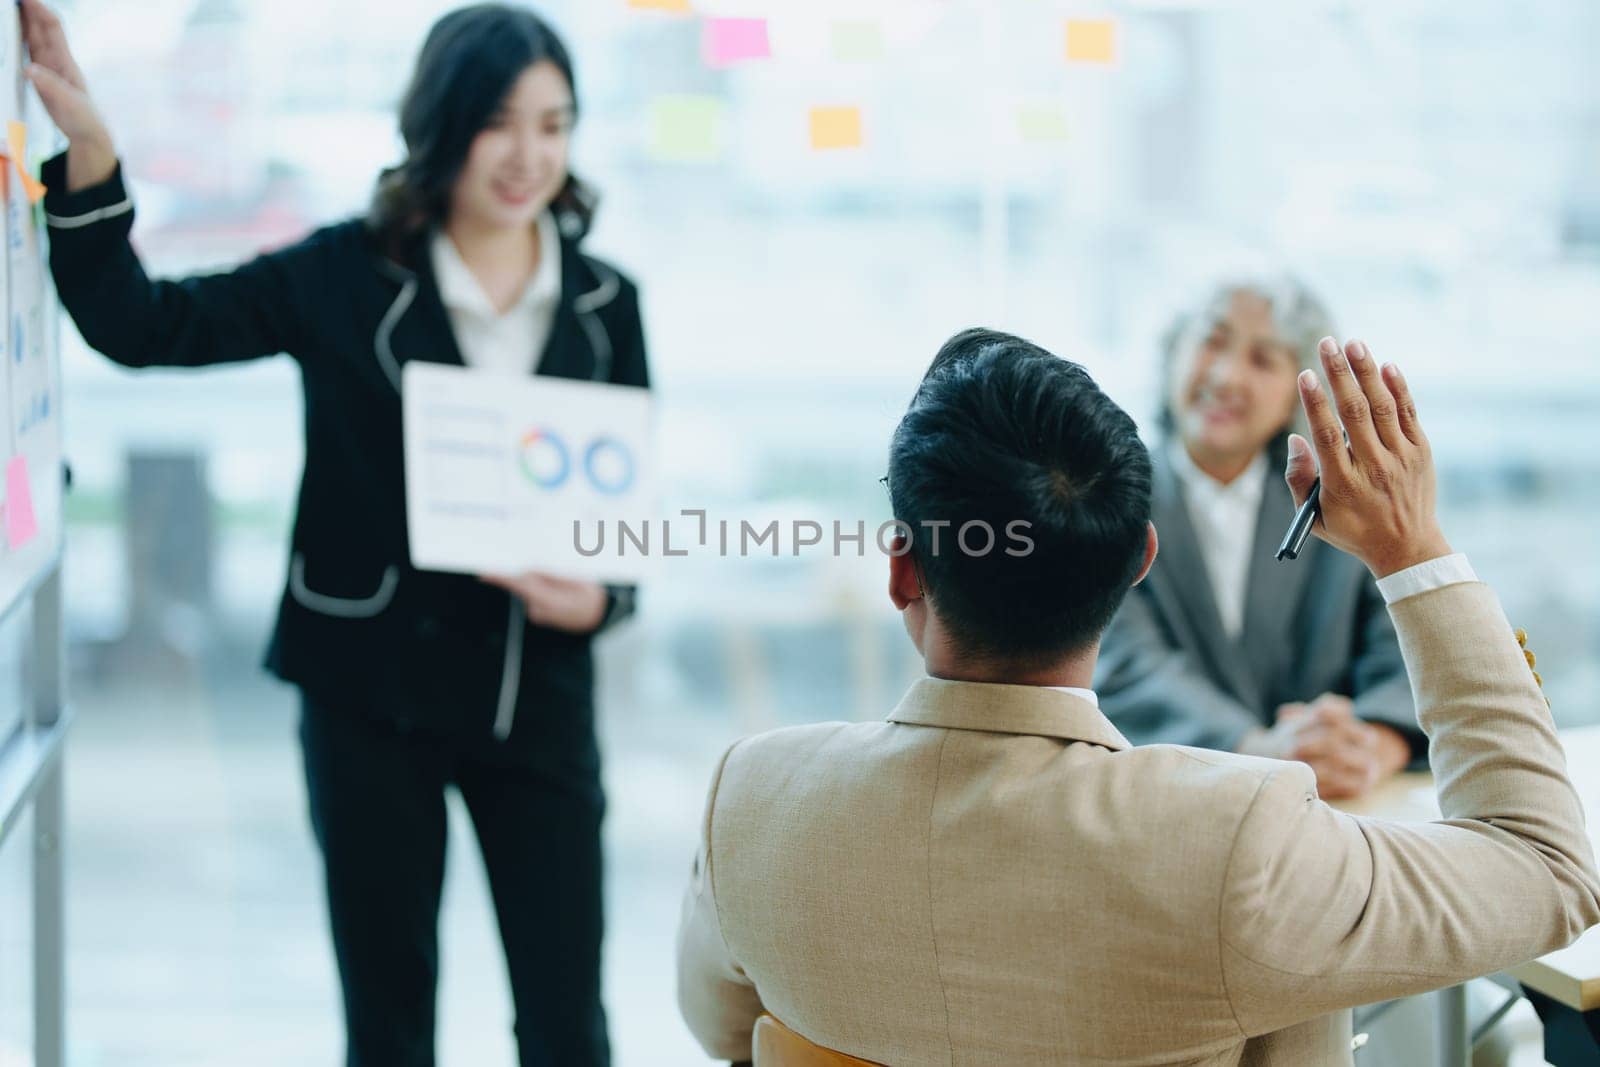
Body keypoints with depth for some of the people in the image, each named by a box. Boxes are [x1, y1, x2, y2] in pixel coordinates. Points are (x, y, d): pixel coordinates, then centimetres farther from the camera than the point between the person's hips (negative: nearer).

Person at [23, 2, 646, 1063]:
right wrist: (89, 149, -22)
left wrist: (599, 598, -13)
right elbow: (141, 324, -10)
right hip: (371, 690, -1)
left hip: (538, 695, 2)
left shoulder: (605, 303, 3)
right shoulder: (348, 278, -4)